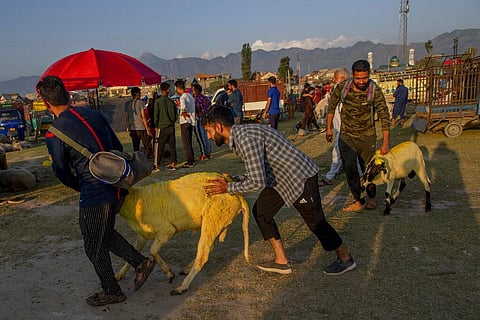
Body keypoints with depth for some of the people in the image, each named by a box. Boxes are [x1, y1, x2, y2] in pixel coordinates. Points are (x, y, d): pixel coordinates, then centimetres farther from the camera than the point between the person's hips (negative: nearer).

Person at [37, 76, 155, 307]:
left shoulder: (54, 135, -13)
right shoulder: (94, 114, 4)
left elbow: (62, 173, -1)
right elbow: (118, 148, 11)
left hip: (94, 195, -7)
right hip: (117, 188, 7)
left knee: (94, 247, 16)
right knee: (105, 233, 29)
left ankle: (111, 292, 32)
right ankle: (140, 262, 25)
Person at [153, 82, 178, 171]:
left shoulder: (158, 102, -8)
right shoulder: (171, 101, 2)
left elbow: (156, 115, -7)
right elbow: (176, 114, 8)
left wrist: (156, 126, 3)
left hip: (162, 127, -3)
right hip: (171, 127, 3)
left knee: (159, 147, 2)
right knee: (172, 146, 8)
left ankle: (157, 165, 5)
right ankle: (173, 164, 12)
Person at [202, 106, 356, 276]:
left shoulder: (245, 138, -27)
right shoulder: (239, 136, 6)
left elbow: (257, 182, -31)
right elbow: (258, 172, 11)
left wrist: (228, 188, -20)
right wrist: (233, 179, 1)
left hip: (301, 177, -10)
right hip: (280, 178, 10)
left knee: (316, 221, 5)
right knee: (260, 211, 9)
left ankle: (345, 259, 29)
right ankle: (281, 261, 18)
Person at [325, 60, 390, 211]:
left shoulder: (375, 91, -15)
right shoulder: (342, 87, -11)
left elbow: (384, 117, -10)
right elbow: (332, 106, 6)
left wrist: (385, 143, -11)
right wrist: (329, 128, 9)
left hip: (367, 136, 0)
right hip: (346, 136, 1)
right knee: (350, 168, -11)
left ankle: (371, 197, 36)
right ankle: (359, 200, 5)